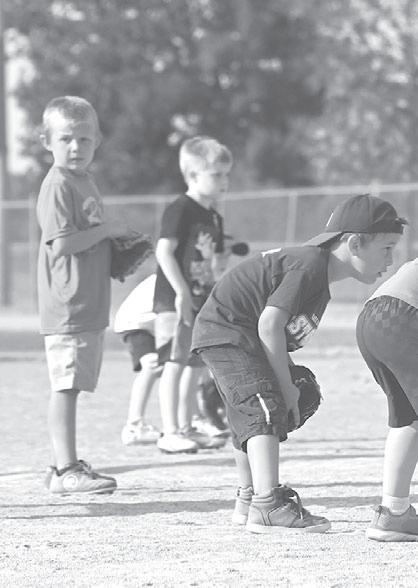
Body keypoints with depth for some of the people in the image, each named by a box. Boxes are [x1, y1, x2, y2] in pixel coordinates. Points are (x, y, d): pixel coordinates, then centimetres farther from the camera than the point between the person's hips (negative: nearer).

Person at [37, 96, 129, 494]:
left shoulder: (83, 183, 17)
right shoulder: (58, 186, -12)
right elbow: (62, 244, -22)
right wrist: (106, 230, -15)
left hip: (90, 306, 9)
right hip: (67, 307, -9)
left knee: (71, 387, 13)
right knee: (65, 387, -8)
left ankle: (64, 465, 19)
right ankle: (66, 470, -8)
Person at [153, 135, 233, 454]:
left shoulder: (214, 218, 15)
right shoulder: (180, 210, -11)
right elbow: (164, 251, -19)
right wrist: (182, 293, -22)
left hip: (202, 303, 9)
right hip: (176, 302, -9)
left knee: (196, 365, 11)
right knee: (175, 364, -8)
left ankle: (185, 427, 20)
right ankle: (170, 432, -8)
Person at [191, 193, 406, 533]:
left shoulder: (320, 275, 9)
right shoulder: (309, 266, -23)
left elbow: (282, 332, 12)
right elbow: (269, 325, -27)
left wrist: (289, 384, 0)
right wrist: (286, 386, -19)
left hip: (230, 336, 11)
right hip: (226, 330, -11)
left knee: (249, 415, 22)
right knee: (266, 407, -22)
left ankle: (248, 499, 38)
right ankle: (268, 506, -32)